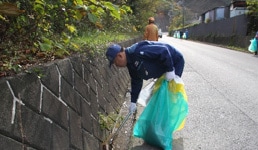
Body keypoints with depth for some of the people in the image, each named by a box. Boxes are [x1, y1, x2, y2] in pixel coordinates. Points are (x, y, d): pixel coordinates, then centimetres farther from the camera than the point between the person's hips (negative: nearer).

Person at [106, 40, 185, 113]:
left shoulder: (138, 52, -33)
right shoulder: (130, 62, -1)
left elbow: (163, 51, -33)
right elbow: (136, 82, 7)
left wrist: (170, 70, -27)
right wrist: (133, 102, 8)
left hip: (175, 61, -9)